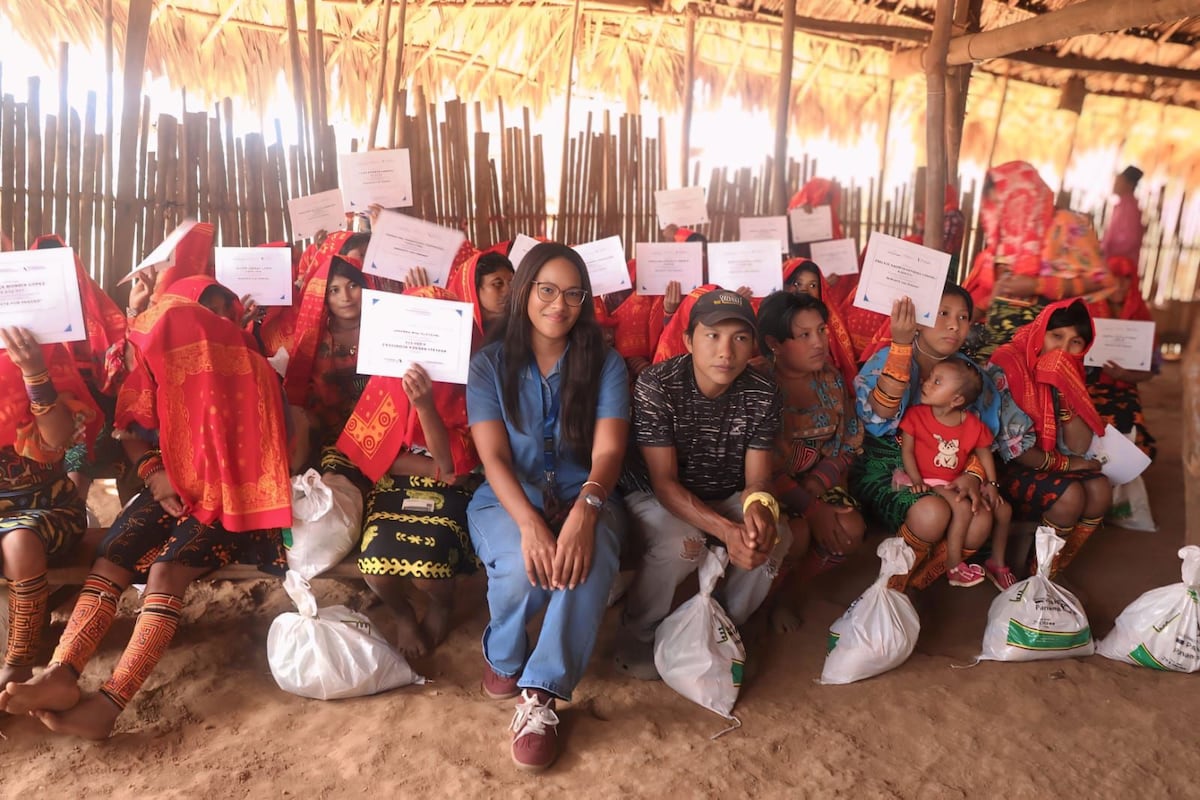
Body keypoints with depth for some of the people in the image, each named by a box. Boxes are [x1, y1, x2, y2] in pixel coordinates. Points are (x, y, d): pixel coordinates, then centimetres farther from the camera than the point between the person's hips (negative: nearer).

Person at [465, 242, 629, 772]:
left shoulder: (605, 364, 1)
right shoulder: (489, 363, 0)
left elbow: (608, 450, -12)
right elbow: (493, 456, -11)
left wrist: (584, 510, -34)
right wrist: (530, 522, -30)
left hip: (584, 498, 1)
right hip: (507, 500, 0)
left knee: (587, 562, -34)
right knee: (524, 565, -33)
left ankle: (540, 695, -18)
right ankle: (501, 655, 2)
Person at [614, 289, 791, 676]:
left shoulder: (763, 394, -11)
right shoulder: (656, 385, -23)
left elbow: (757, 478, -11)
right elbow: (664, 482, -24)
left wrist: (758, 505, -38)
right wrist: (726, 530, -39)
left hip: (725, 499, 4)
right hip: (655, 499, -4)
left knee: (775, 535, -23)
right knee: (679, 545, -34)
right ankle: (636, 640, -5)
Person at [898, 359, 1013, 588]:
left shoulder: (973, 425, -2)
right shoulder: (916, 414, -11)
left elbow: (984, 454, 10)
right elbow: (907, 450, -11)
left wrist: (991, 484, 1)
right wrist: (916, 480, -21)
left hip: (958, 483, 5)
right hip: (928, 482, -5)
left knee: (1002, 509, 1)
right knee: (962, 508, -30)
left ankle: (997, 563, 22)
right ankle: (954, 567, -16)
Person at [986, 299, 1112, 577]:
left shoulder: (1068, 374, 4)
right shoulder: (1007, 369, -19)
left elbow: (1080, 447, -5)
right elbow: (1014, 449, -20)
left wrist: (1066, 390, -15)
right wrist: (1066, 464, -8)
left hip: (1046, 464, 7)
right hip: (1005, 466, -7)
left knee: (1100, 489, -16)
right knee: (1069, 495, -26)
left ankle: (1055, 569, 0)